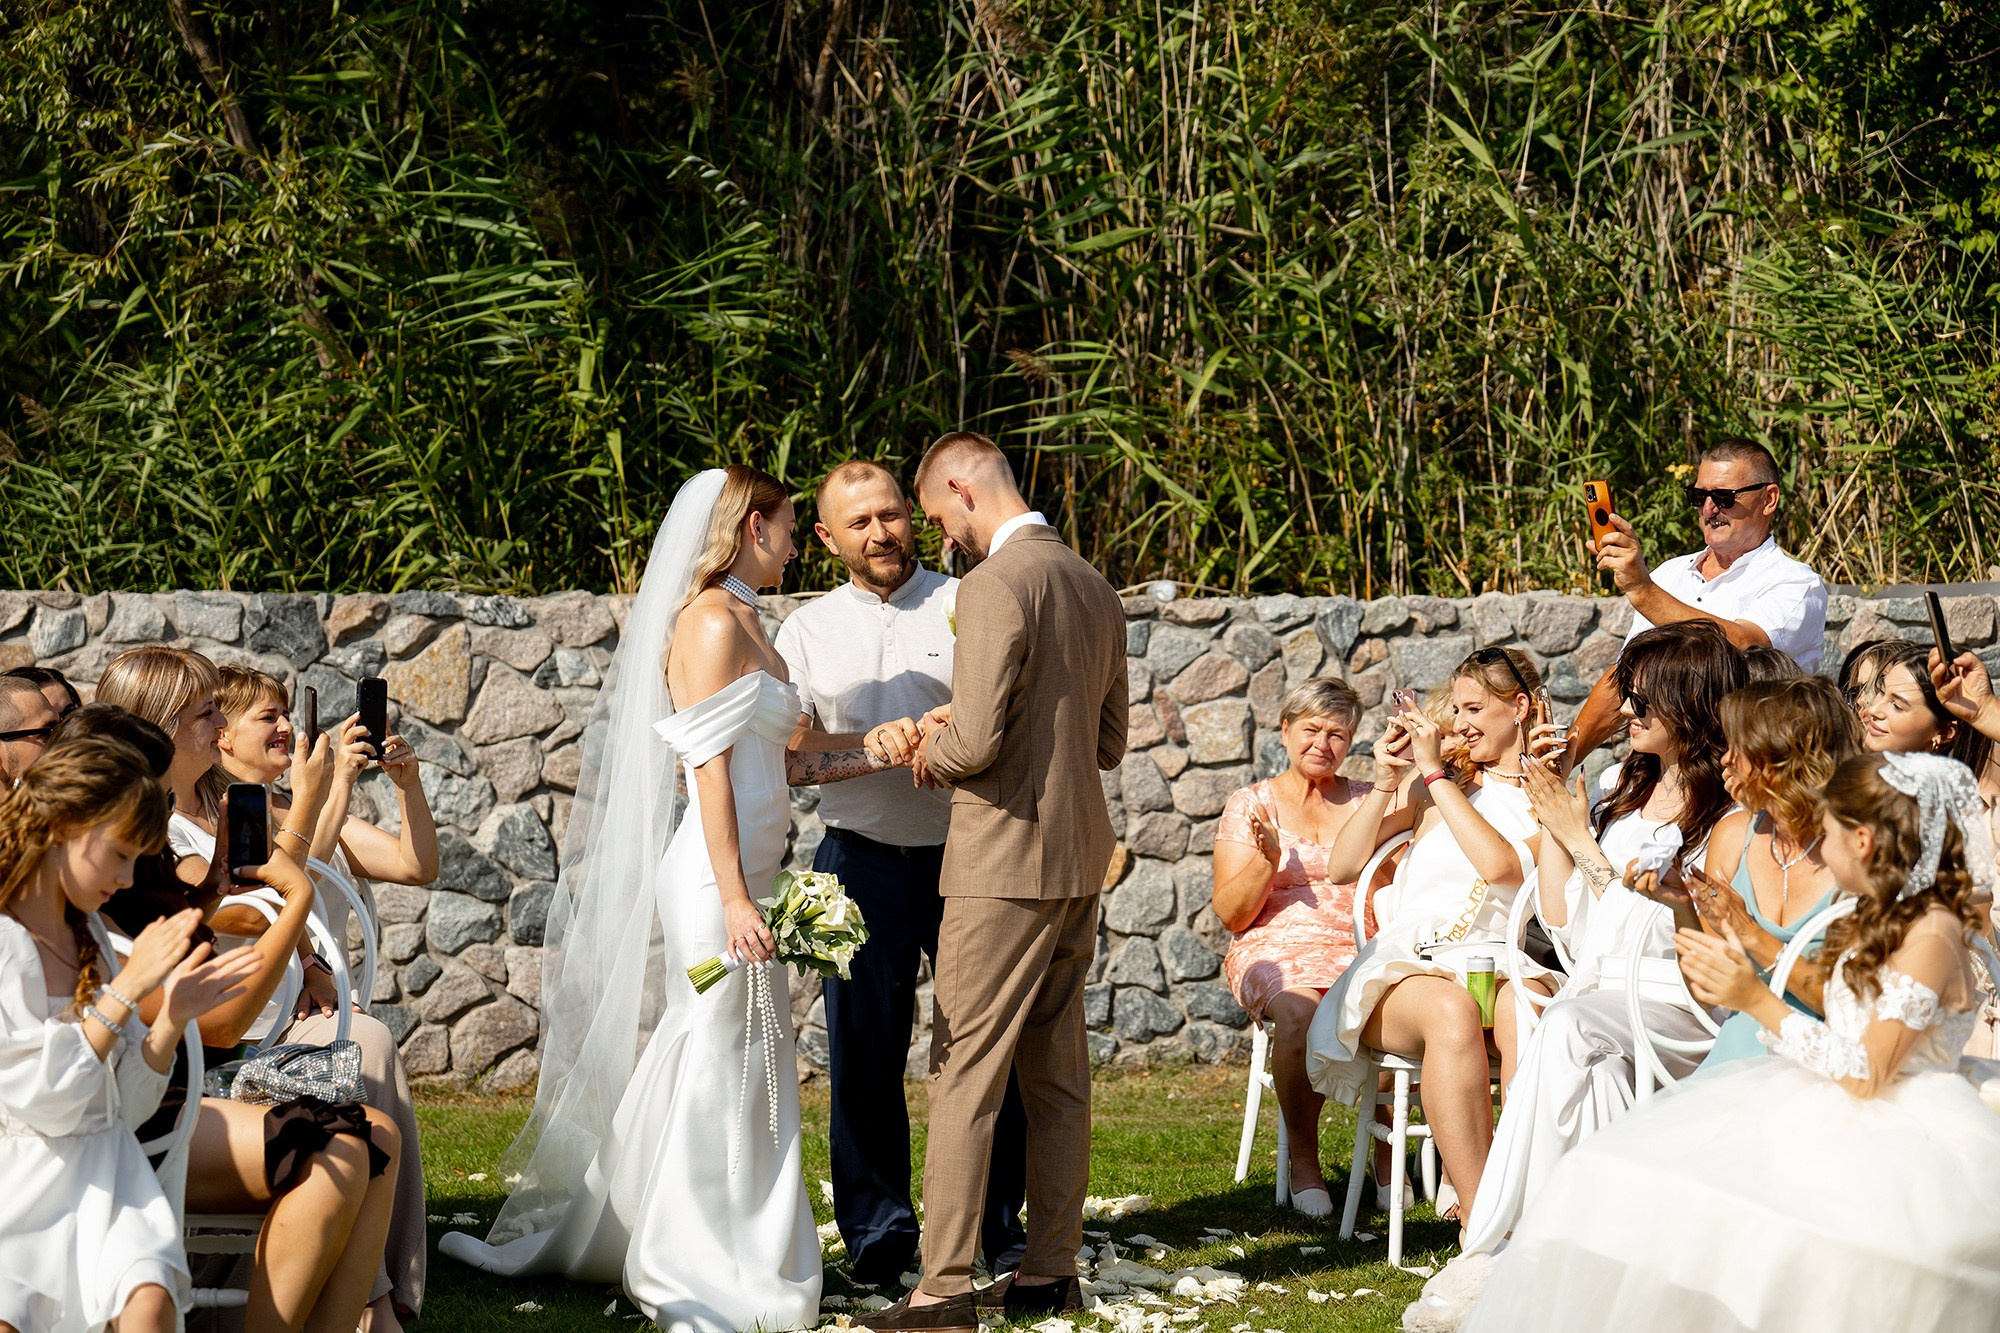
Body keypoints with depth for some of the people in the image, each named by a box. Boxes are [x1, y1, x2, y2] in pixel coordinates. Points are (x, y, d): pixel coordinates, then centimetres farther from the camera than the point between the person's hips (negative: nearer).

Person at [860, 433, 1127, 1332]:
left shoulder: (996, 584, -15)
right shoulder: (1093, 587, 13)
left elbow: (975, 740, -22)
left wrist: (930, 753, 0)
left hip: (1006, 861, -9)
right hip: (1080, 860, 9)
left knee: (964, 1076, -5)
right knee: (1057, 1075, 12)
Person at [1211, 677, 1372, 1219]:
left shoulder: (1366, 803, 16)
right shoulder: (1251, 805, 10)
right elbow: (1232, 913, 5)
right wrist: (1268, 859, -13)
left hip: (1357, 950, 2)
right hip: (1277, 951, -1)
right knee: (1298, 1011, -38)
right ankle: (1303, 1160, -21)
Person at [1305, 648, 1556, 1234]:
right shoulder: (1440, 785, 22)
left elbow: (1499, 865, -7)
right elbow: (1343, 866, 19)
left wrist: (1434, 774, -2)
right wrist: (1384, 785, 6)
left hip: (1493, 961, 0)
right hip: (1408, 963, 1)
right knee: (1451, 1011, -38)